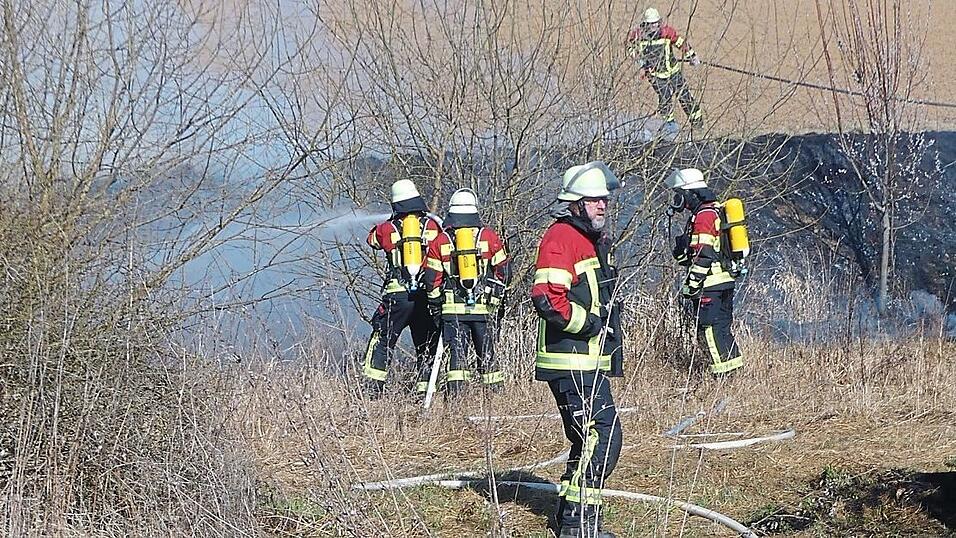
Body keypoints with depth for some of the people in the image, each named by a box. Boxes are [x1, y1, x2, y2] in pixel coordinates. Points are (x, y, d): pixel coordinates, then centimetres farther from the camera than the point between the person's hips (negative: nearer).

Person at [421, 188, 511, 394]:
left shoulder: (440, 242, 2)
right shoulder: (489, 237, 2)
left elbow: (431, 279, 4)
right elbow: (504, 271, 5)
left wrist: (437, 302, 17)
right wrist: (496, 294, 19)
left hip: (453, 308, 0)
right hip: (484, 308, 0)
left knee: (456, 354, 1)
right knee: (487, 354, 9)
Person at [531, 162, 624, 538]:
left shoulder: (593, 239, 19)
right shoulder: (561, 237, -14)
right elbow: (547, 298, -26)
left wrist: (604, 328, 19)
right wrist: (591, 323, -17)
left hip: (589, 361, 10)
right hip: (570, 361, -10)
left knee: (590, 438, 15)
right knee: (603, 435, -14)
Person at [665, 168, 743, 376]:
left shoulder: (703, 216, -13)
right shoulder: (717, 211, 17)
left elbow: (703, 255, -19)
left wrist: (692, 285, -19)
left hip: (709, 284, -10)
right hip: (725, 281, 10)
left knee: (709, 329, -8)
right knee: (722, 327, 15)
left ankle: (723, 374, -9)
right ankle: (733, 369, 18)